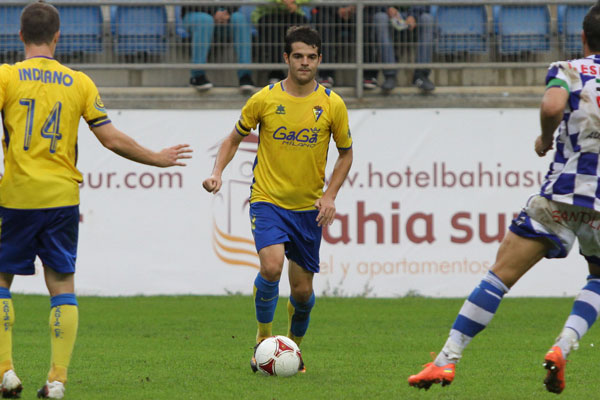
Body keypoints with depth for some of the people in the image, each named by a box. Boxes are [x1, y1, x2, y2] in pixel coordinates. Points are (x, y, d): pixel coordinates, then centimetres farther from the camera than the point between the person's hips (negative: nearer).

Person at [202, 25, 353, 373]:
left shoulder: (332, 104, -2)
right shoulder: (264, 99, -4)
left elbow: (346, 153, 9)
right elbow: (235, 138, 10)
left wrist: (330, 195, -4)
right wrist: (218, 172, -7)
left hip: (309, 208, 2)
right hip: (268, 200, -2)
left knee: (302, 290, 6)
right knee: (272, 265, -26)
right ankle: (264, 338, -5)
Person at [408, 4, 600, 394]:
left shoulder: (569, 70, 2)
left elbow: (552, 106, -18)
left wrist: (546, 139, 1)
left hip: (560, 194, -2)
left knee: (501, 275, -1)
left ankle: (447, 359, -5)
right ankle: (563, 347, -2)